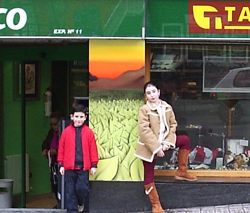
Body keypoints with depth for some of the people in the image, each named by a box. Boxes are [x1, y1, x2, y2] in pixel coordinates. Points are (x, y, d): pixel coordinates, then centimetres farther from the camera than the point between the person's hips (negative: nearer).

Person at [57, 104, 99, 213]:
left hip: (83, 167, -1)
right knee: (70, 191, 4)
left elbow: (93, 149, 3)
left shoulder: (89, 132, 0)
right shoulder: (66, 131, 1)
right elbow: (61, 149, 5)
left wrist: (94, 165, 2)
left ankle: (81, 203, 26)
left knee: (82, 188, -4)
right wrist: (61, 164, 4)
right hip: (69, 167, 1)